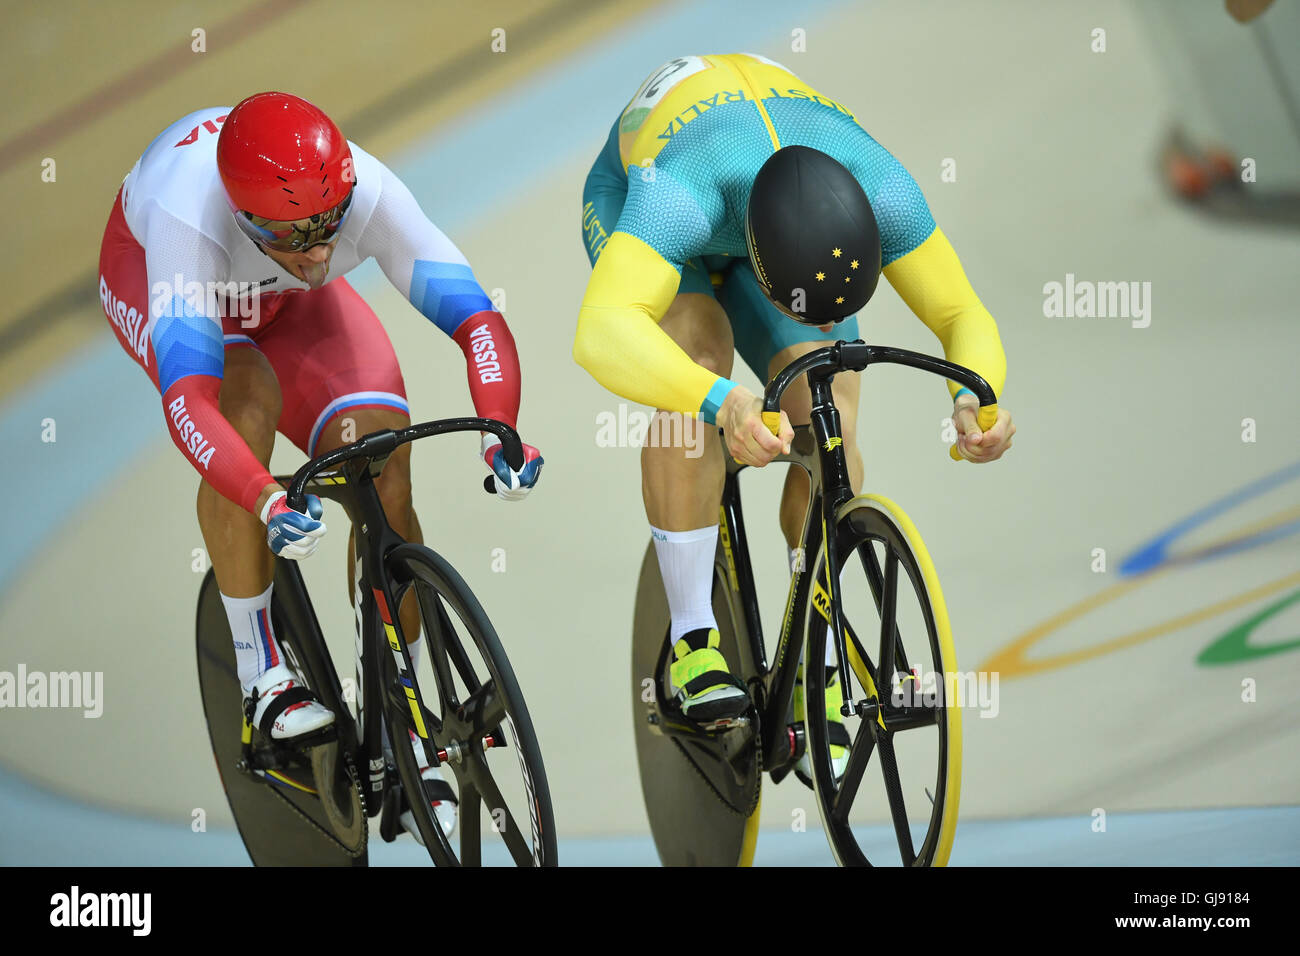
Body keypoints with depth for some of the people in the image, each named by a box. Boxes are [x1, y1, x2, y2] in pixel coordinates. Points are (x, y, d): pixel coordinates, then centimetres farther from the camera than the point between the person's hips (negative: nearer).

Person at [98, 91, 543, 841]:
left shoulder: (370, 192, -37)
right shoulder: (190, 214, -45)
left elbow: (478, 318, -40)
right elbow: (188, 399, -53)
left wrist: (500, 433, -58)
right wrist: (269, 503, -67)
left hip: (285, 298, 3)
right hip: (154, 273, -3)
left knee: (387, 470, -16)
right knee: (247, 403, -35)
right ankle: (264, 674, -19)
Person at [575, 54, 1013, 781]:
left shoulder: (882, 193, -37)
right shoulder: (677, 195, -47)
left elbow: (964, 316, -26)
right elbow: (602, 333, -61)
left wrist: (974, 397, -48)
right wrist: (719, 401, -77)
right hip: (632, 195, -3)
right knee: (696, 364, -34)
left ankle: (817, 679, -2)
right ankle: (693, 640, -25)